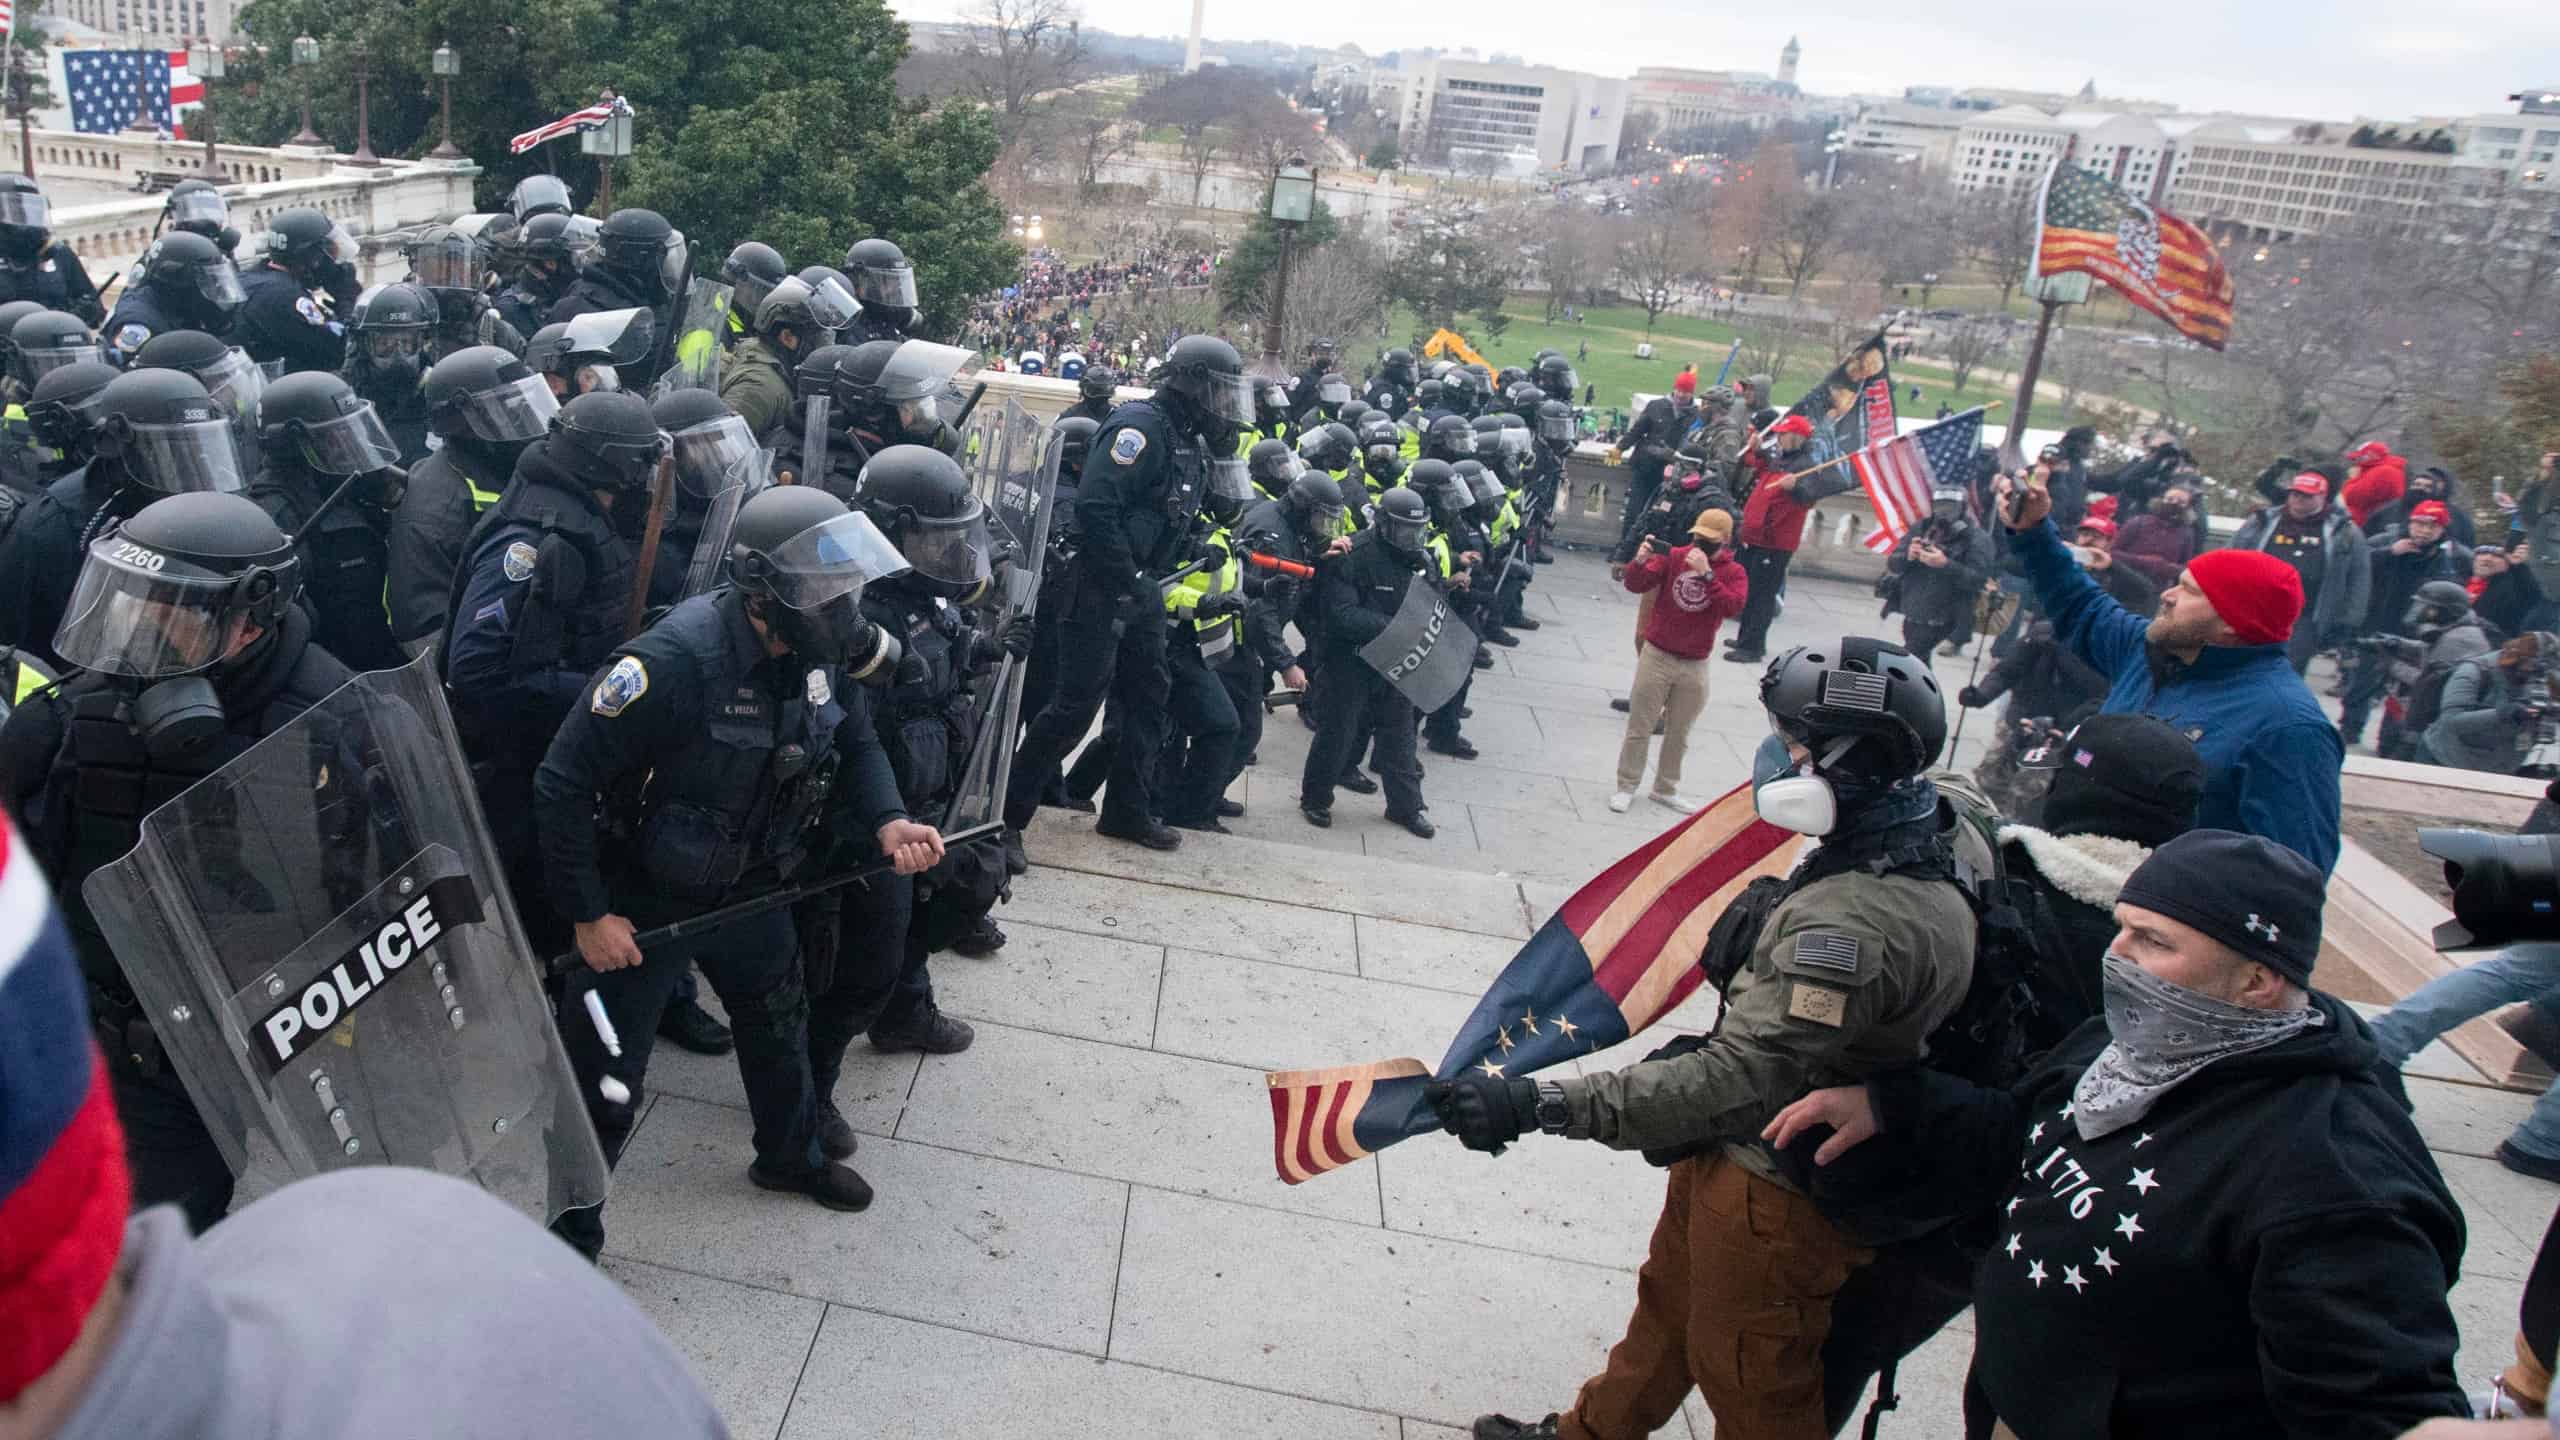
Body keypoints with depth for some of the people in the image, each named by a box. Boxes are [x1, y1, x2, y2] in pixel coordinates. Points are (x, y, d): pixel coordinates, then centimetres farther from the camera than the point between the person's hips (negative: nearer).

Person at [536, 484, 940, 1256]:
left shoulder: (817, 651, -13)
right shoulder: (674, 663, -34)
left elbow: (856, 742, 4)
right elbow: (563, 782, -27)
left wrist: (887, 821, -16)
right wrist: (589, 915, -22)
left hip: (750, 891, 7)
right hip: (646, 902, -7)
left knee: (780, 1025, 27)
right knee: (603, 1086, 6)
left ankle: (791, 1156, 54)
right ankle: (566, 1241, 29)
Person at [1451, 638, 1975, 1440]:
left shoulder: (1853, 922, -35)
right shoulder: (1903, 856, -4)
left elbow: (1741, 1083, -37)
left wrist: (1538, 1106, -39)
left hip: (1772, 1198, -9)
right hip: (1734, 1160, 9)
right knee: (1669, 1305, 28)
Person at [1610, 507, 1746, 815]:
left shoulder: (1733, 572, -4)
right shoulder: (1674, 556, -4)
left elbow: (1732, 607, -22)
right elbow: (1636, 586, -8)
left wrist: (1706, 573, -29)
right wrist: (1640, 562, -28)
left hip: (1694, 666, 1)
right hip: (1656, 656, -1)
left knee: (1678, 733, 15)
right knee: (1639, 727, 5)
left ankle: (1665, 790, 29)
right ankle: (1626, 787, 16)